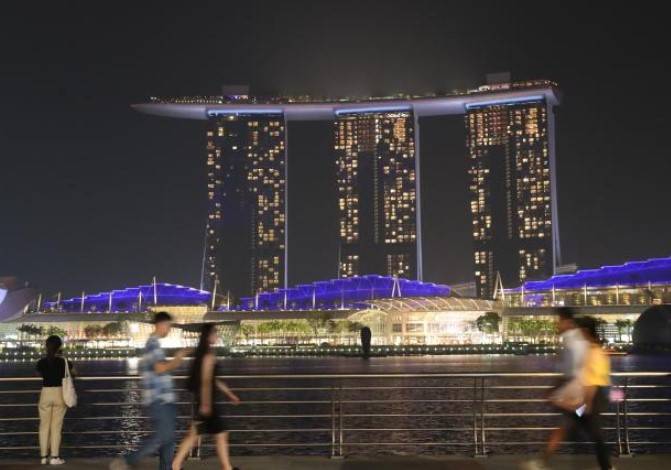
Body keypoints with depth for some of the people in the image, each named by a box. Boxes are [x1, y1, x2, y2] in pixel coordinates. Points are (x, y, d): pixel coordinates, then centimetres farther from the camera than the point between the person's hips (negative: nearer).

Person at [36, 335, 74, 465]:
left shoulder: (41, 363, -4)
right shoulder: (64, 362, -7)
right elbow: (73, 373, 12)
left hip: (45, 393, 1)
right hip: (59, 393, -1)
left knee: (44, 426, 11)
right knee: (56, 426, 5)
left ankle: (44, 456, 14)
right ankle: (54, 457, 6)